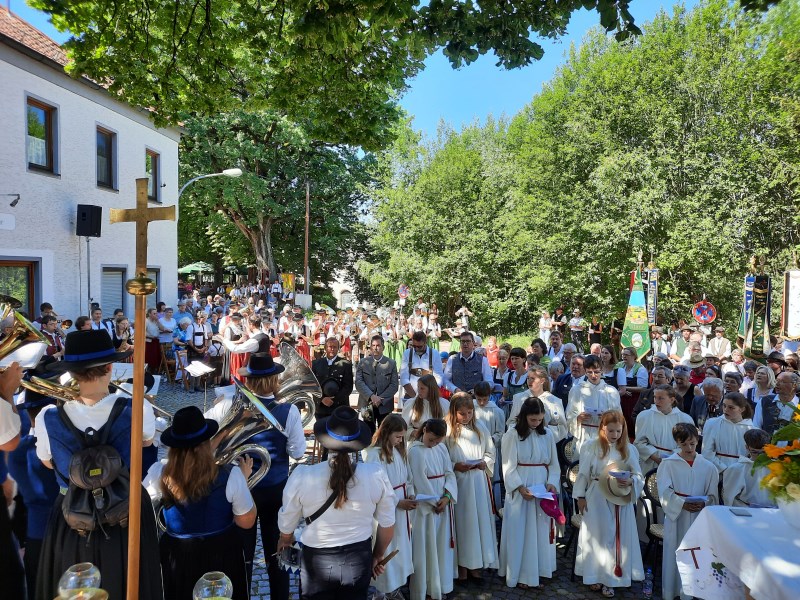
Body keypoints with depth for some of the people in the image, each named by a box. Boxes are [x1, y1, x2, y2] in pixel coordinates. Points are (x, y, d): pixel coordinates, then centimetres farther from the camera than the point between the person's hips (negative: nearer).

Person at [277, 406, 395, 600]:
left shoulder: (302, 475, -20)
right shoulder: (376, 474, -16)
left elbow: (286, 525, -4)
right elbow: (387, 525, -3)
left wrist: (285, 541, 20)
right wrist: (377, 557, 16)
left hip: (317, 559, -1)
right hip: (359, 557, 1)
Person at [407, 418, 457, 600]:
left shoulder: (441, 448, 5)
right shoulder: (415, 451, -14)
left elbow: (450, 473, 4)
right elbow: (420, 481, -14)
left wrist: (447, 496, -11)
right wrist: (434, 501, -11)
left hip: (444, 502, 6)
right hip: (425, 505, -6)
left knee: (442, 544, 13)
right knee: (426, 545, 3)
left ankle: (440, 584, 27)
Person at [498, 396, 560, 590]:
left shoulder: (547, 434, 2)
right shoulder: (512, 435, -9)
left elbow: (553, 463, 6)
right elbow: (508, 467, -9)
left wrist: (551, 482, -9)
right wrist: (520, 487, -20)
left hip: (542, 486, 4)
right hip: (519, 489, -4)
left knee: (540, 530, 10)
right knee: (519, 531, 3)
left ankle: (535, 572, 23)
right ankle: (520, 574, 14)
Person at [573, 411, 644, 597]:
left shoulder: (629, 449, 0)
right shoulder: (591, 447, -7)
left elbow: (638, 475, -1)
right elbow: (583, 473, -1)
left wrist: (630, 481, -22)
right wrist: (580, 496, -2)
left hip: (621, 499, 2)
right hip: (597, 498, -2)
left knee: (618, 536, 6)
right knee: (597, 535, 6)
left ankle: (610, 578, 20)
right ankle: (595, 576, 22)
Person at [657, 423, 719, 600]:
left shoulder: (708, 467, 3)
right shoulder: (668, 464, -4)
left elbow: (712, 496, 5)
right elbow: (664, 493, -9)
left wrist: (703, 503, -15)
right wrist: (682, 504, -22)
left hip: (699, 518, 2)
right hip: (675, 517, -2)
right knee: (674, 554, 4)